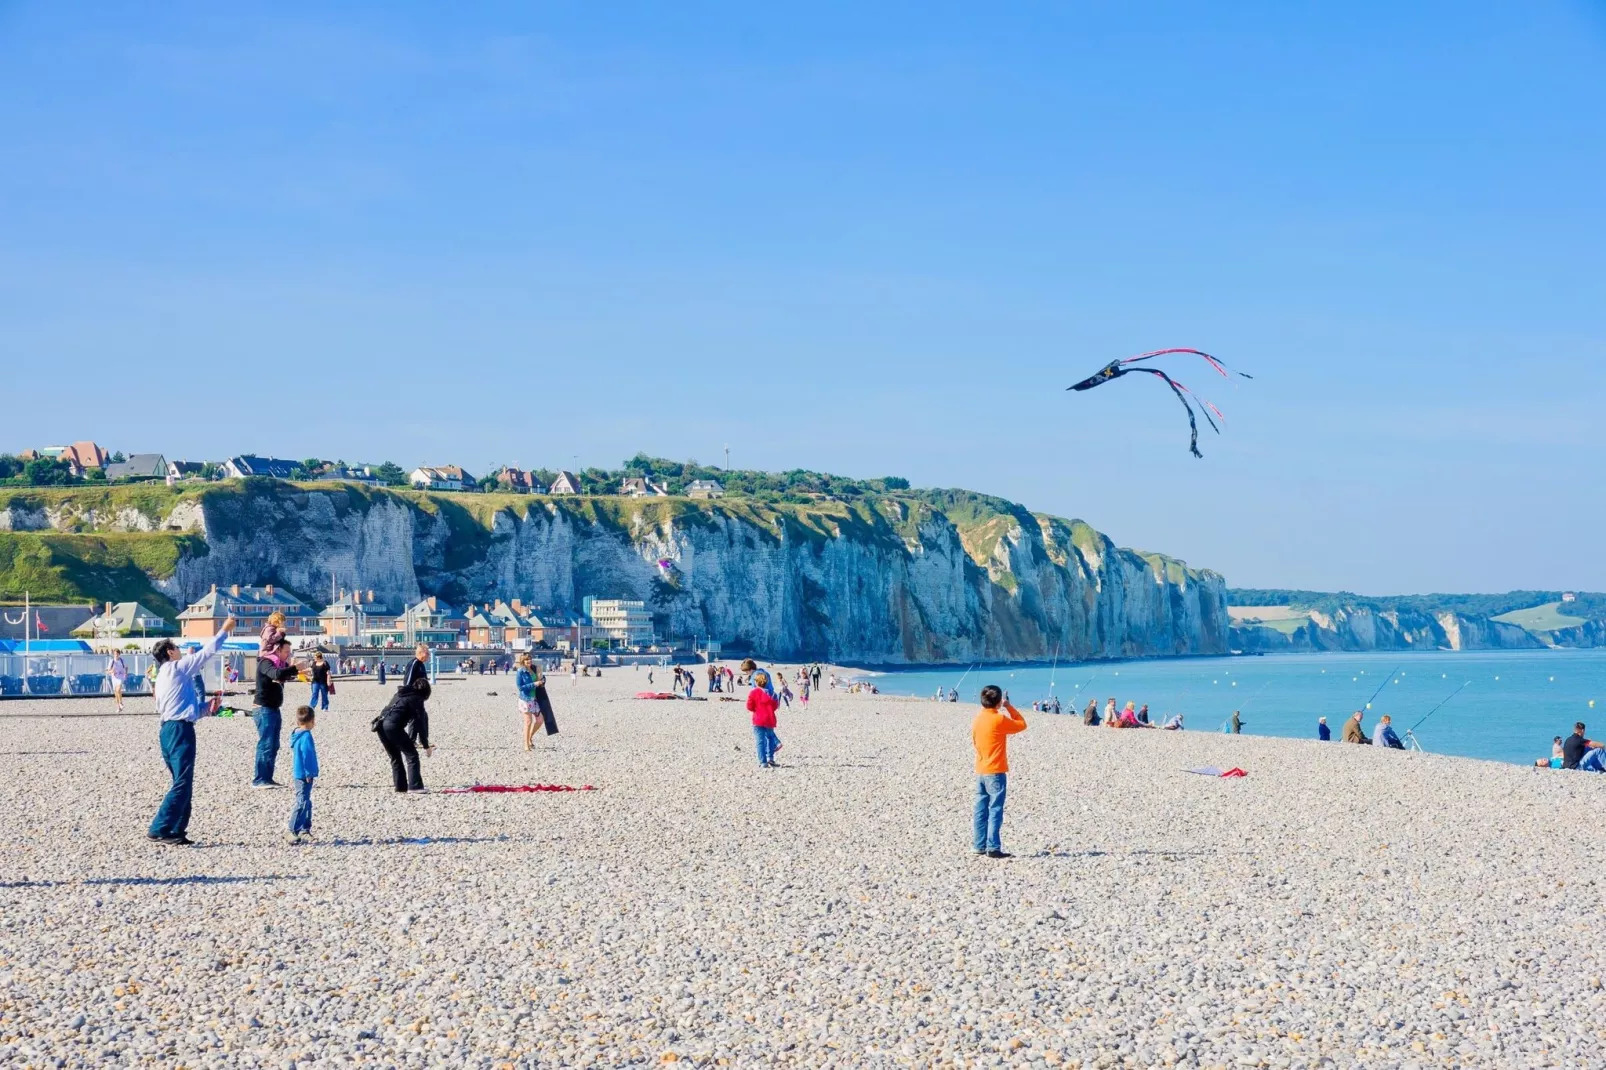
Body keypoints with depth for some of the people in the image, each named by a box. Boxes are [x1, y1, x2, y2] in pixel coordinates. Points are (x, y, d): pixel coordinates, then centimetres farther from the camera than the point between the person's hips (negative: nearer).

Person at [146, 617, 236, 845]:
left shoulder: (162, 677, 21)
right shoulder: (176, 668, -5)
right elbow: (207, 652, -4)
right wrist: (224, 630, 6)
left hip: (169, 730, 10)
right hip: (180, 730, -10)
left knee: (183, 783, 14)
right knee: (182, 784, -11)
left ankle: (177, 831, 12)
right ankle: (159, 830, -16)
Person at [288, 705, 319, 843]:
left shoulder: (295, 734, 9)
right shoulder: (306, 736, -19)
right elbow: (307, 755, -22)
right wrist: (309, 773, -19)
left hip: (298, 774, 10)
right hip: (304, 774, -10)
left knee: (305, 802, 19)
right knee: (302, 802, -7)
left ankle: (305, 828, 27)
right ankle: (294, 831, -10)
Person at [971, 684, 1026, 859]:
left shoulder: (977, 719, 7)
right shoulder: (999, 719, -15)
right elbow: (1022, 725, -2)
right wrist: (1009, 706, 4)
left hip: (980, 771, 7)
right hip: (996, 772, -7)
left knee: (980, 810, 10)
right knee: (995, 811, -5)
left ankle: (978, 845, 13)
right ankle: (993, 848, -7)